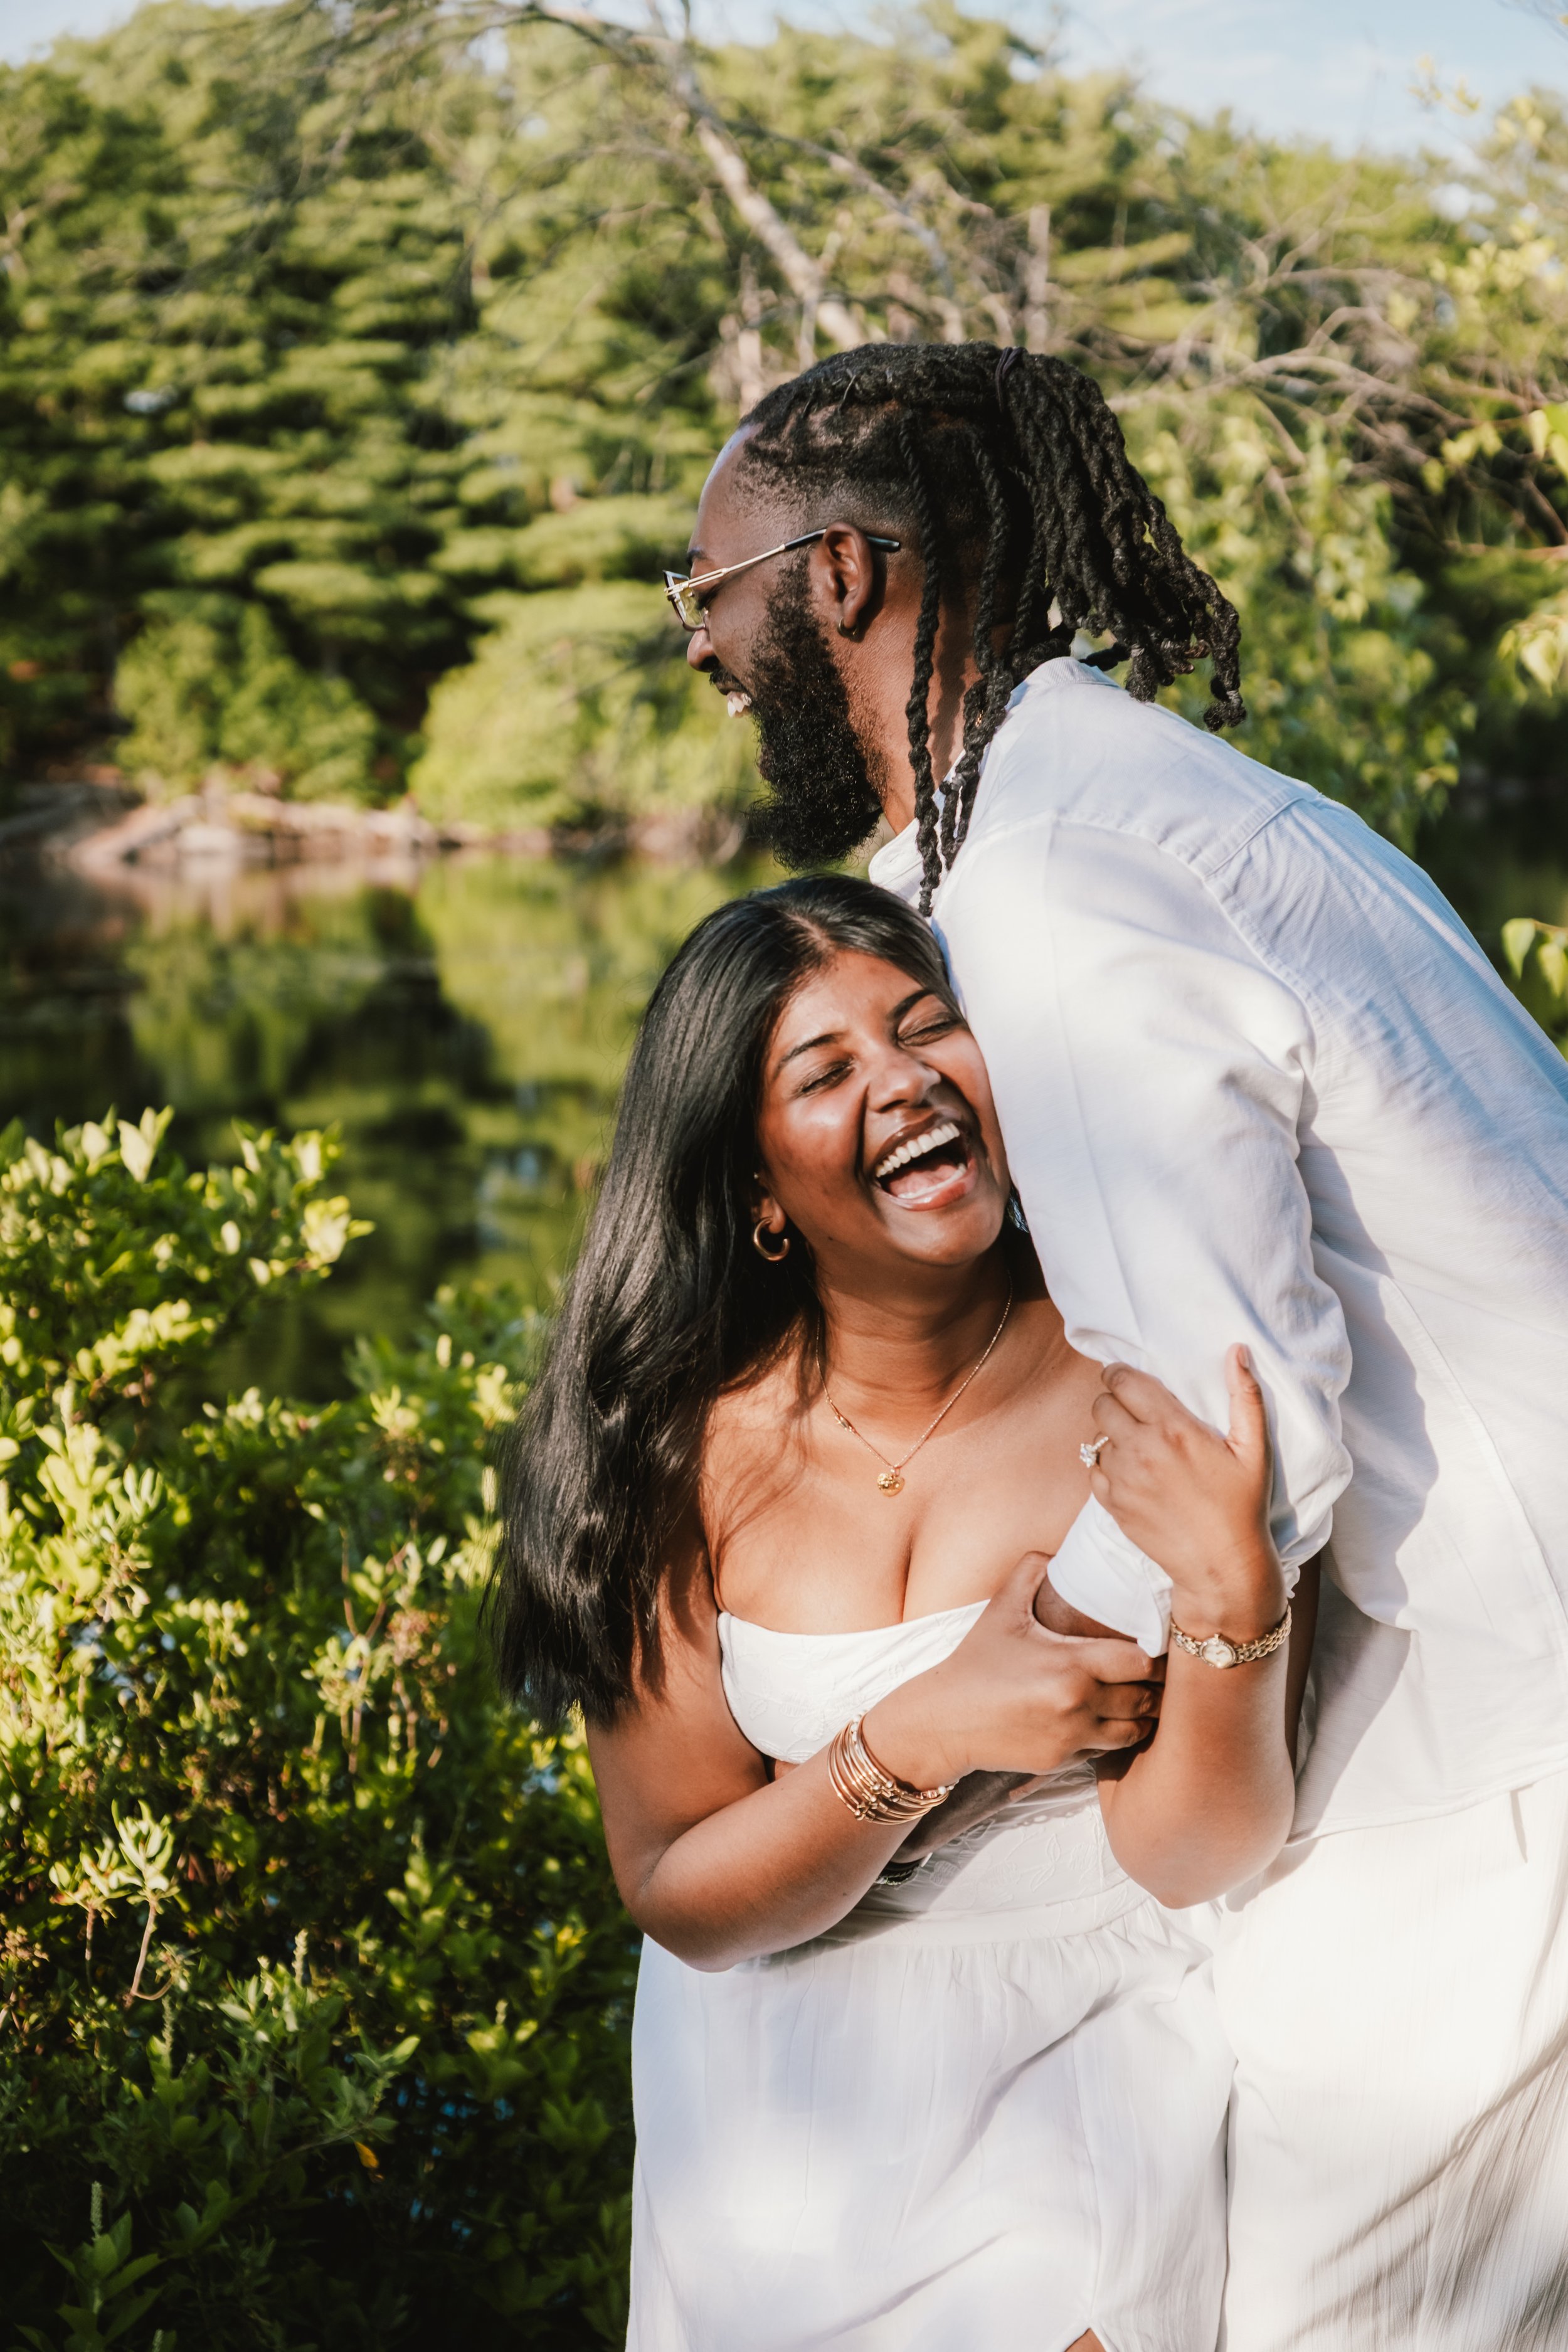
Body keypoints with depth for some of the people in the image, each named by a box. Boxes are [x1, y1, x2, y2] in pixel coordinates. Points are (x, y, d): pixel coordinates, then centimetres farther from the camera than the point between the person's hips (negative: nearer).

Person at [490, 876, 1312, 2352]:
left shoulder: (1156, 1376, -14)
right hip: (795, 2065, 2)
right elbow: (676, 1893, -7)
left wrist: (1234, 1594, -31)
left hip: (1093, 2054, -1)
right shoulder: (690, 1446, -10)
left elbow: (1195, 1855, -14)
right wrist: (924, 1739, -22)